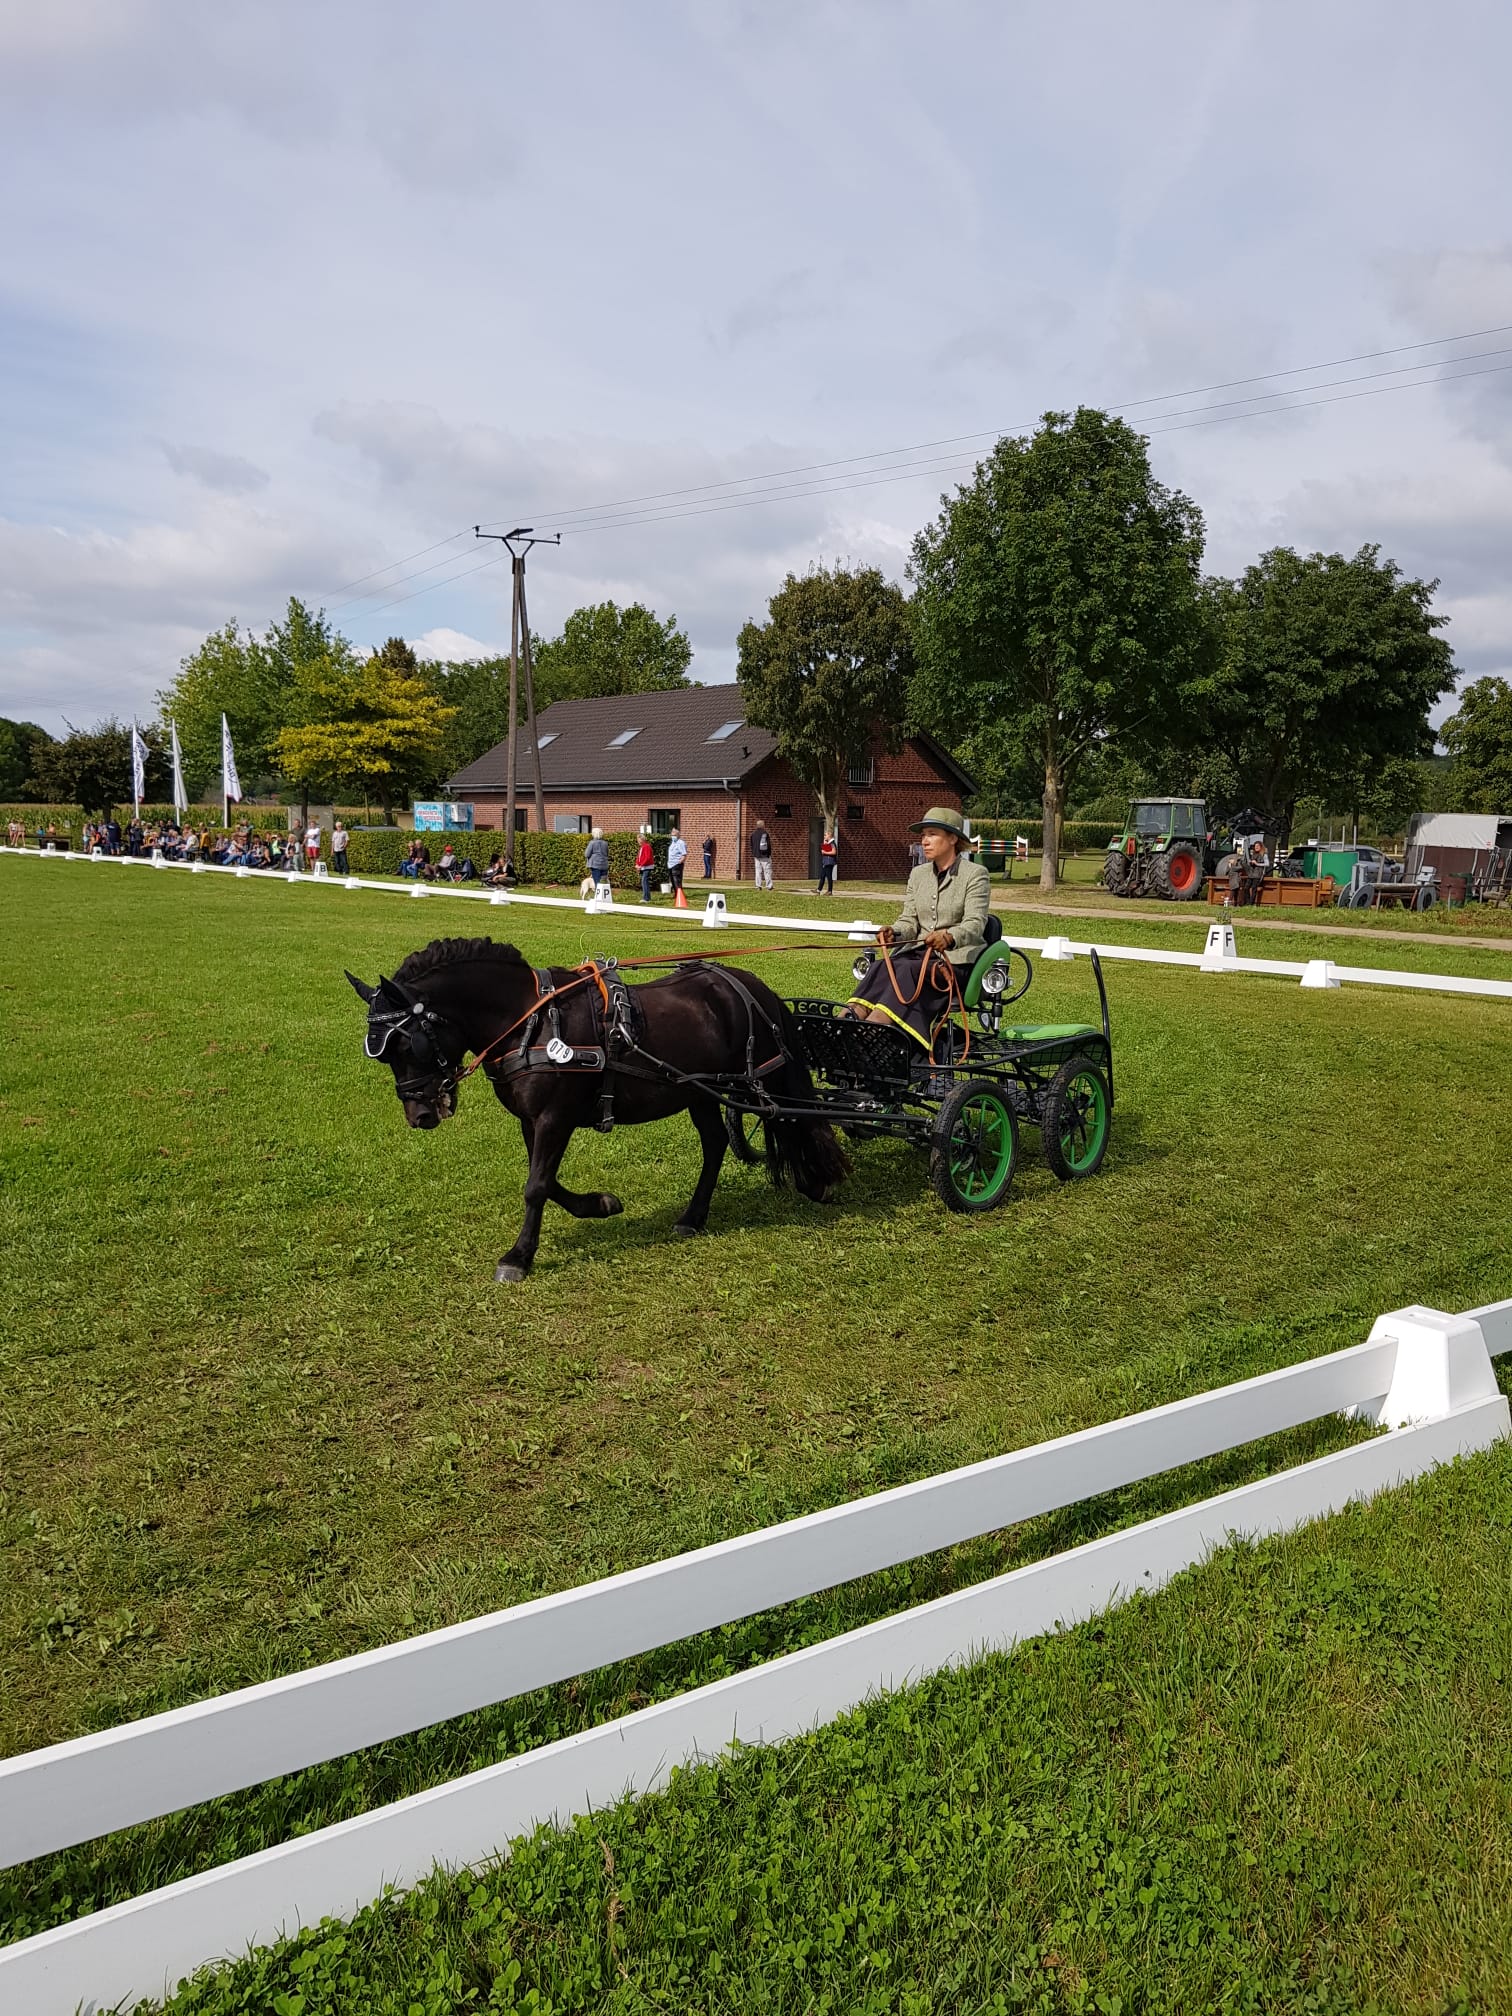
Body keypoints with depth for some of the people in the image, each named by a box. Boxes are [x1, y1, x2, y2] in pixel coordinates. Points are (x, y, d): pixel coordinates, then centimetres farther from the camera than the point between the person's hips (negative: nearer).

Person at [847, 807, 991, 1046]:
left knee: (908, 971, -34)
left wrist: (949, 937, -36)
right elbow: (909, 921, 11)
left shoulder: (976, 874, -1)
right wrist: (894, 932, -14)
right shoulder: (918, 874, 17)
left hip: (958, 959, -5)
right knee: (882, 967, -28)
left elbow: (975, 924, -14)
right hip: (920, 953, 5)